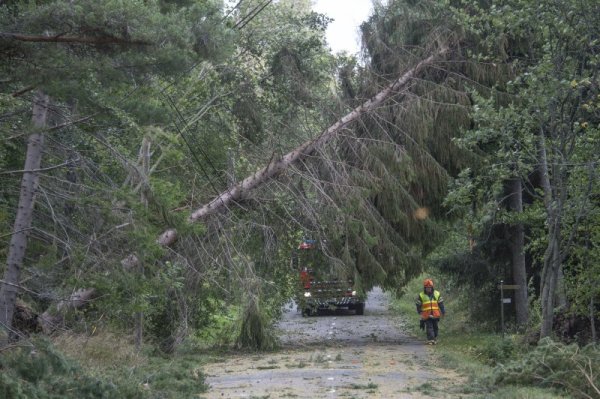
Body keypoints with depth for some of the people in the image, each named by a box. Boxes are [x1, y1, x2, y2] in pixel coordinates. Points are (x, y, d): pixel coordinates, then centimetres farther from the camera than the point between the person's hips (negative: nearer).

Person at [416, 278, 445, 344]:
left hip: (435, 315, 3)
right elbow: (418, 305, 6)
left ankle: (434, 338, 24)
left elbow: (441, 304, 11)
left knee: (435, 327, 9)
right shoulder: (421, 295, 0)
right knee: (429, 327, -10)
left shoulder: (437, 294, 7)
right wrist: (419, 312, 4)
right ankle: (430, 340, -13)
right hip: (426, 316, -2)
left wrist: (443, 311, 8)